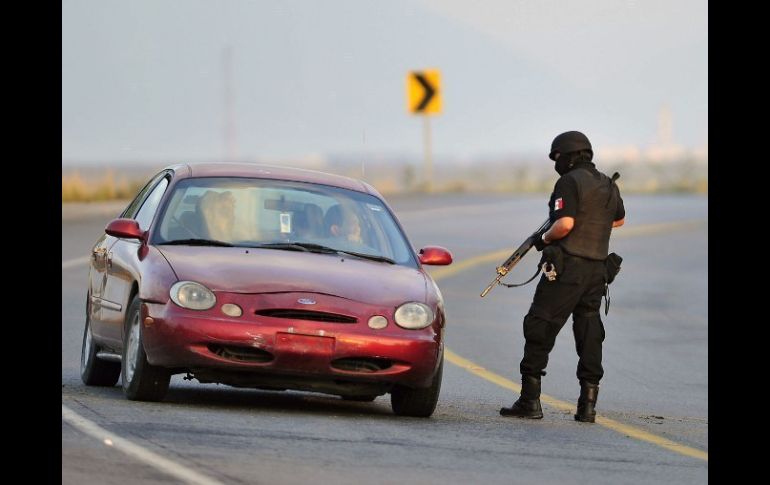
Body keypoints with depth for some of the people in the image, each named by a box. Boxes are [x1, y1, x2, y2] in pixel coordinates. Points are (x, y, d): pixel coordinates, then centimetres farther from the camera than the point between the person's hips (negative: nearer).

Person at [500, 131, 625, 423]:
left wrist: (544, 238, -4)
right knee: (589, 332, 9)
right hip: (597, 270, 7)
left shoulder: (569, 182, -10)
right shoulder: (608, 185, 15)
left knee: (540, 328, -2)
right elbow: (619, 220, 32)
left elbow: (565, 224, -21)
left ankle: (530, 401, -5)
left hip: (567, 267, -7)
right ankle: (588, 404, 5)